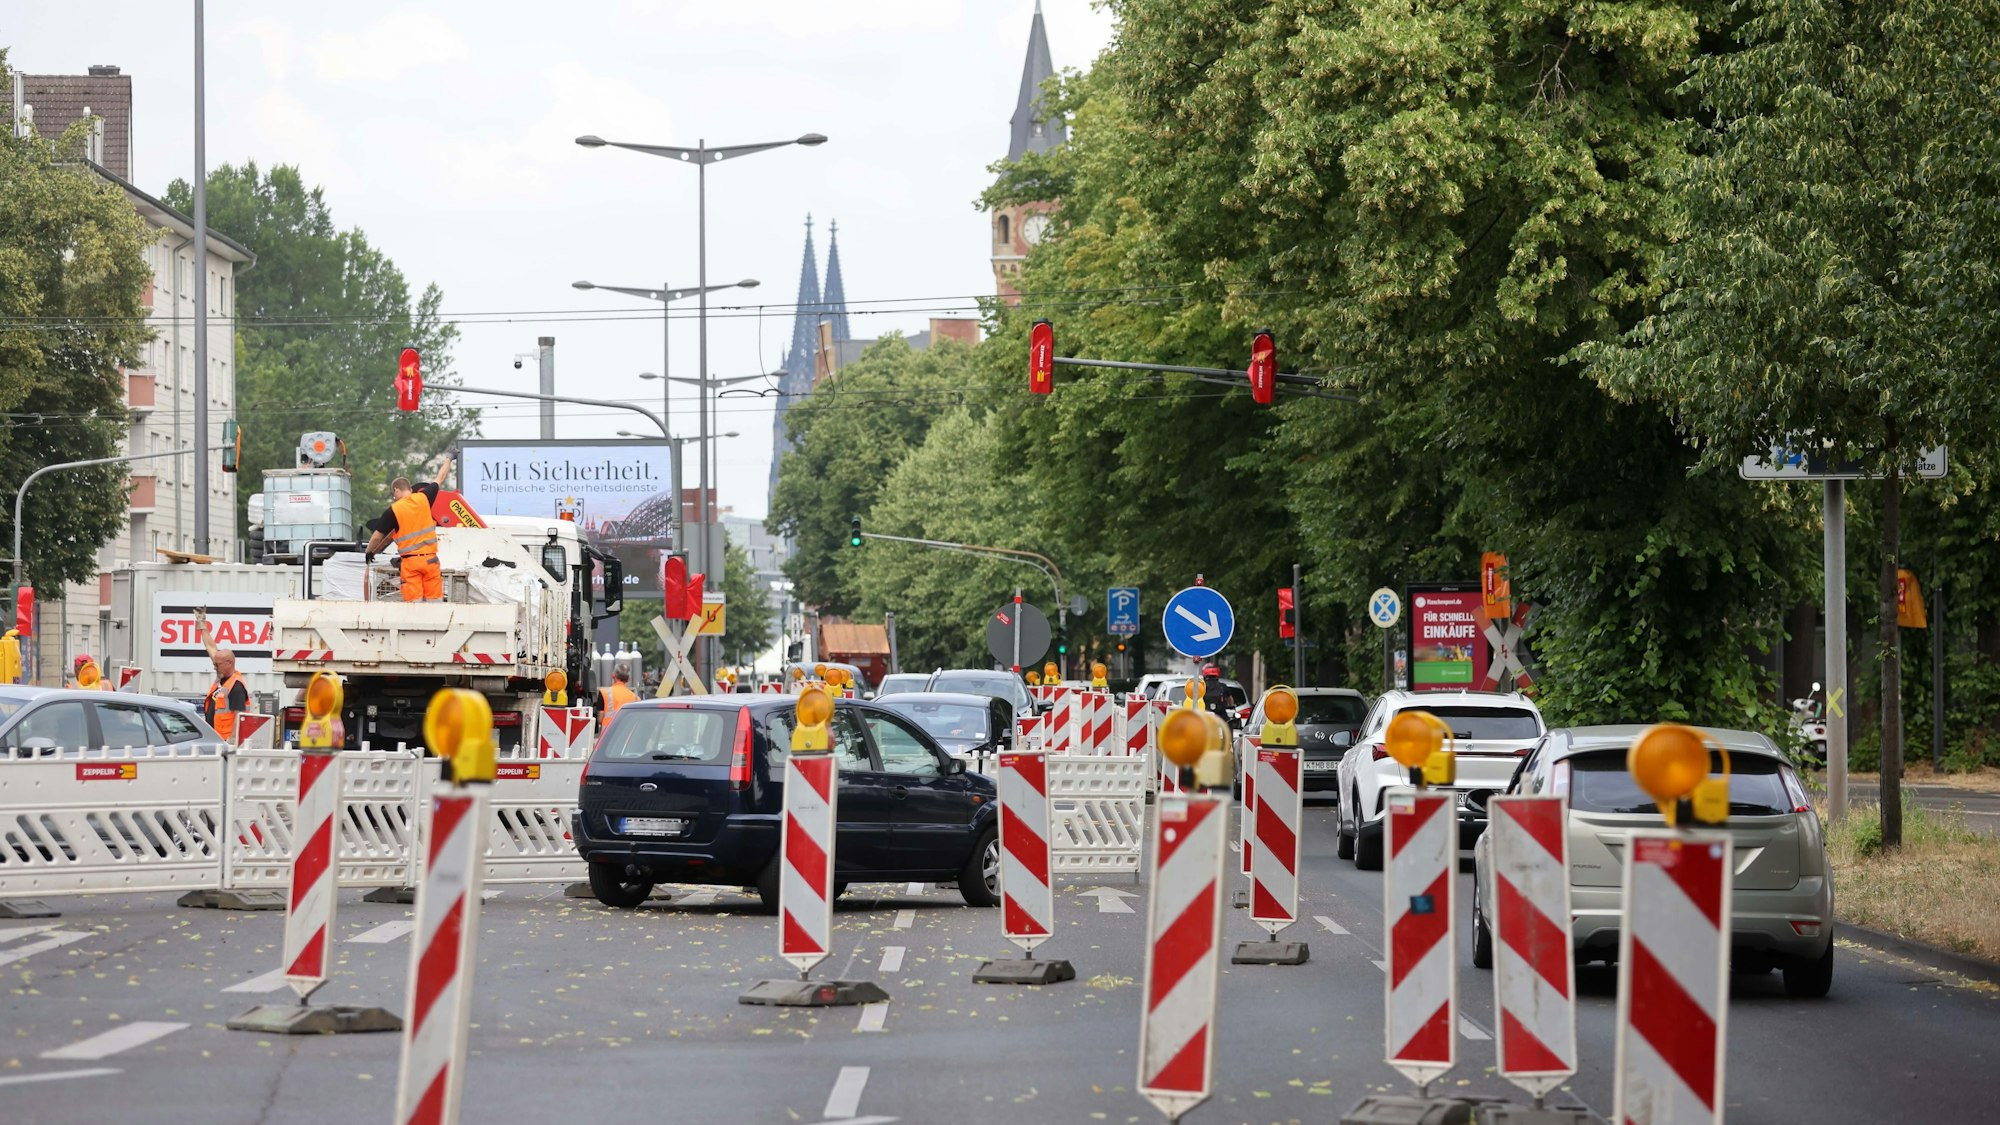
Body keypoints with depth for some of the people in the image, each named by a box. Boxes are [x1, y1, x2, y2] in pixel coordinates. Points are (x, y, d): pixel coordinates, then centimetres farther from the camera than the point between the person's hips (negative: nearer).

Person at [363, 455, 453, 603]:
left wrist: (368, 552, 22)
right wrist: (448, 459, 36)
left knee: (414, 601, -3)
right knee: (435, 601, 4)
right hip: (430, 559, 3)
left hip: (410, 561, -3)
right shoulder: (423, 498, 2)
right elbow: (440, 480, 19)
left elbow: (377, 536, 2)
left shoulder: (393, 510, -5)